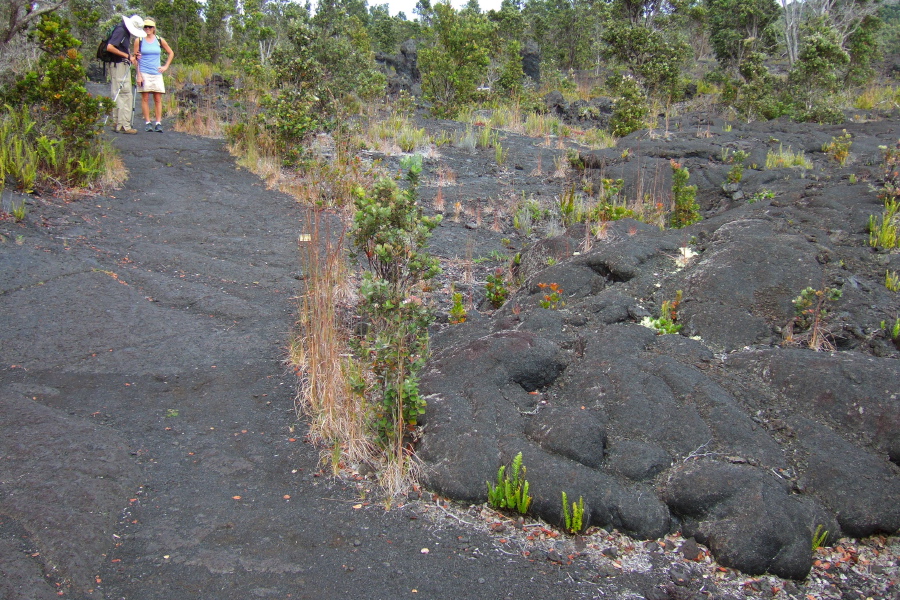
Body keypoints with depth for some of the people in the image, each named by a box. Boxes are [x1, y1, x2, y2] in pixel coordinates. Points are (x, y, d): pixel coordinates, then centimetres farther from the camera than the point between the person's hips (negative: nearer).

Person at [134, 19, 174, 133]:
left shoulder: (160, 40, 8)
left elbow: (171, 53, 21)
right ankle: (147, 123, 0)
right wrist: (138, 75, -7)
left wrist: (166, 66, 11)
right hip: (144, 73, -2)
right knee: (145, 98, -3)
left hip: (157, 73, 2)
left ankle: (158, 123, -2)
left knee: (158, 99, -3)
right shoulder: (139, 40, 3)